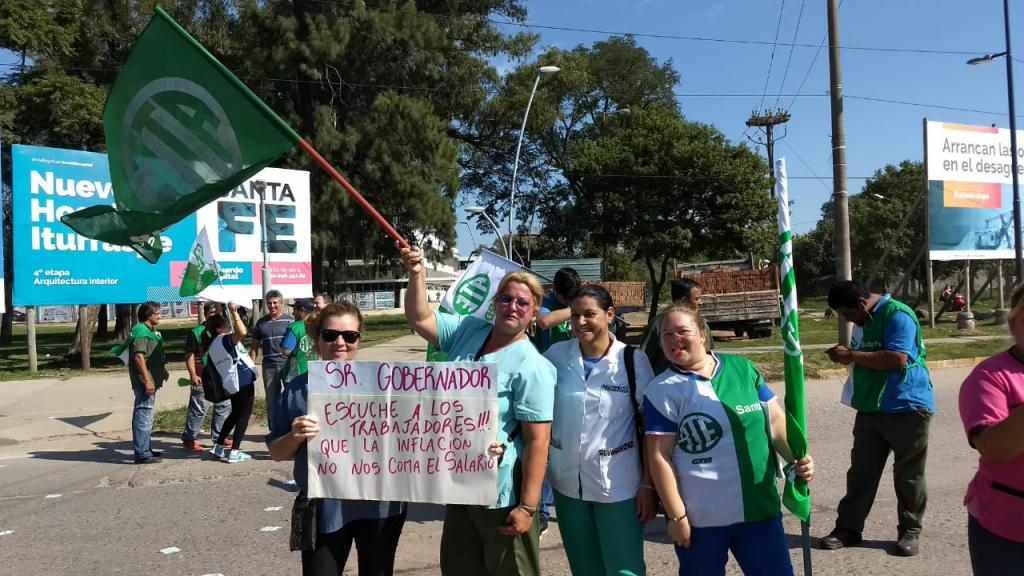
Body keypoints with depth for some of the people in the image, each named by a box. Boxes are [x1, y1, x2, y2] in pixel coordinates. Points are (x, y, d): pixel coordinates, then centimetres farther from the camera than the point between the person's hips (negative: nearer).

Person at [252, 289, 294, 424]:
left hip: (288, 364, -3)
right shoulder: (261, 323, 10)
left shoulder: (289, 320, 1)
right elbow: (255, 346, 14)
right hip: (269, 366, 3)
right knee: (272, 400, 9)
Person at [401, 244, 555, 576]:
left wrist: (527, 506, -22)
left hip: (501, 494, -7)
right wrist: (417, 275, -15)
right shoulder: (468, 330, 0)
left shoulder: (532, 367, -20)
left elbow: (537, 441, -21)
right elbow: (420, 319, 1)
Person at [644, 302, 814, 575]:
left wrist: (796, 457, -11)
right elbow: (659, 456, -10)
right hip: (700, 517, -3)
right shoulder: (662, 390, -8)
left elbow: (775, 419, 6)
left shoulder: (742, 368, 3)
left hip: (760, 508, 3)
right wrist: (676, 516, -11)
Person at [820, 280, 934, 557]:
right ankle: (848, 528, 14)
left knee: (908, 473, 6)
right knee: (861, 470, 9)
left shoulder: (897, 315, -17)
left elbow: (897, 358, -28)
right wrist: (847, 357, 4)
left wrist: (851, 354, -22)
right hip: (870, 408, 8)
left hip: (906, 408, -8)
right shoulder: (863, 319, 11)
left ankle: (910, 531, 20)